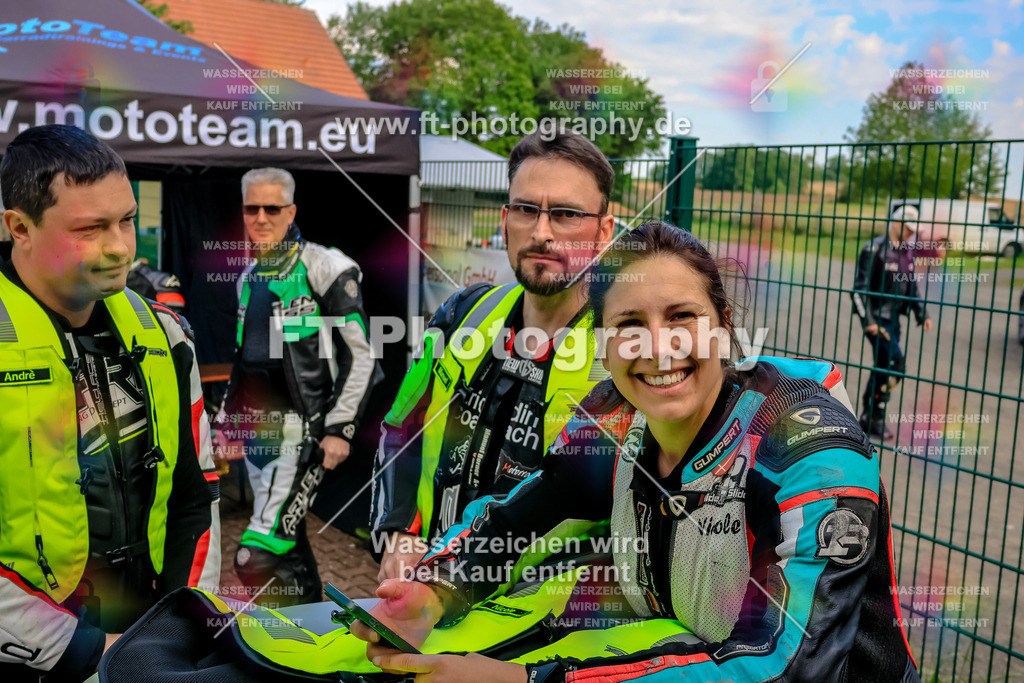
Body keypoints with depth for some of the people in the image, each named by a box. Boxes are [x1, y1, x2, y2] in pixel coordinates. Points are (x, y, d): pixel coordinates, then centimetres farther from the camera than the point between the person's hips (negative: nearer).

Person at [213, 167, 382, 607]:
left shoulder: (325, 268, -8)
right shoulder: (249, 278, 14)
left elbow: (361, 354, -10)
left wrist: (341, 428, -14)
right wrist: (226, 416, 22)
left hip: (301, 431, -7)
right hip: (255, 431, 7)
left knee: (256, 558, -15)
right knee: (288, 549, 14)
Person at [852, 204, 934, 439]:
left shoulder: (907, 252, 12)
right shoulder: (874, 249, -11)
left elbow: (912, 285, 22)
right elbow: (860, 287, -14)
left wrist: (922, 314, 13)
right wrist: (868, 320, -18)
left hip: (893, 318, 8)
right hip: (876, 317, -7)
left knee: (883, 367, 9)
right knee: (895, 363, -16)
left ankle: (869, 417, 19)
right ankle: (874, 417, -6)